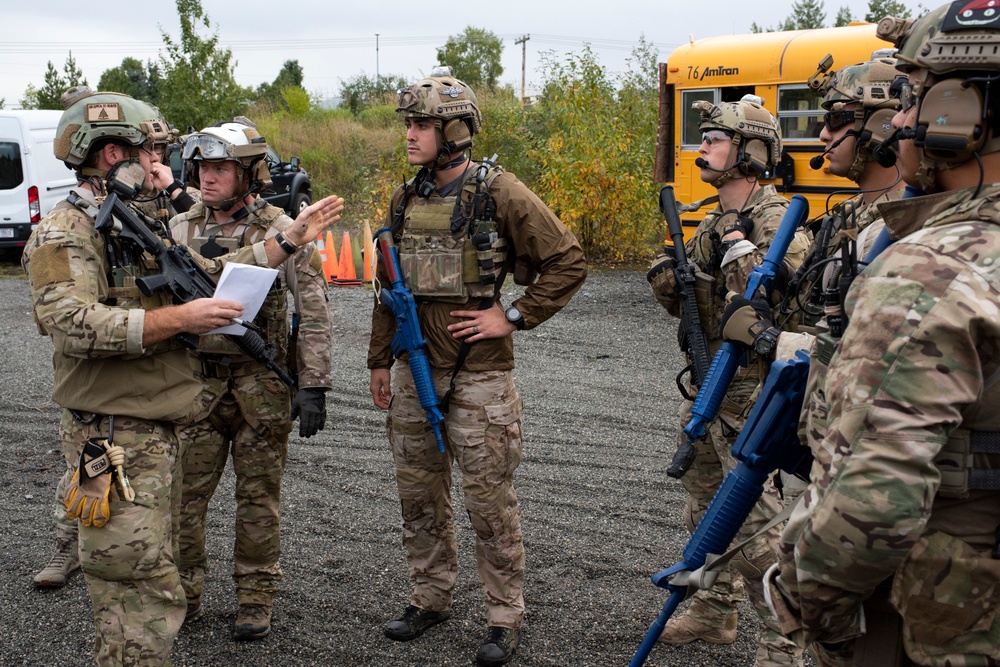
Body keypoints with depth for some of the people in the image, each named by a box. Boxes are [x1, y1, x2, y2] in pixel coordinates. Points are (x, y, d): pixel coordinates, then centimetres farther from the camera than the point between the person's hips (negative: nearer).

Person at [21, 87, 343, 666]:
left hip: (159, 430, 10)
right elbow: (73, 325, -26)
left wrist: (291, 239, 17)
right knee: (145, 592, -9)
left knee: (151, 571, 17)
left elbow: (216, 275, 22)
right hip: (113, 438, -10)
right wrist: (175, 320, -28)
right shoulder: (66, 232, -12)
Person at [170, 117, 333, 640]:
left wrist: (313, 386, -13)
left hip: (260, 382, -3)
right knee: (184, 493, 6)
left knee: (258, 495, 7)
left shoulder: (281, 232, -7)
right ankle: (182, 595, 22)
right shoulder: (180, 229, 6)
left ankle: (255, 599, 20)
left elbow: (314, 312, -9)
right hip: (195, 379, 4)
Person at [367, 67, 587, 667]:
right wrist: (380, 360, 16)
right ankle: (431, 598, 32)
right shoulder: (406, 199, 9)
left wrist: (513, 318, -12)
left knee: (490, 499, 1)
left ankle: (506, 618, 14)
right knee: (419, 492, 15)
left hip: (478, 374, -6)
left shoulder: (500, 193, -10)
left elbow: (569, 262, -9)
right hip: (415, 372, 6)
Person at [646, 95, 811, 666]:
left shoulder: (774, 219, -15)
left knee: (757, 514, -6)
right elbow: (683, 303, 17)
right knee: (706, 502, 20)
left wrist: (737, 245, -23)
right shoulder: (714, 221, 12)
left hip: (748, 389, -9)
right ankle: (716, 612, 36)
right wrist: (667, 280, -3)